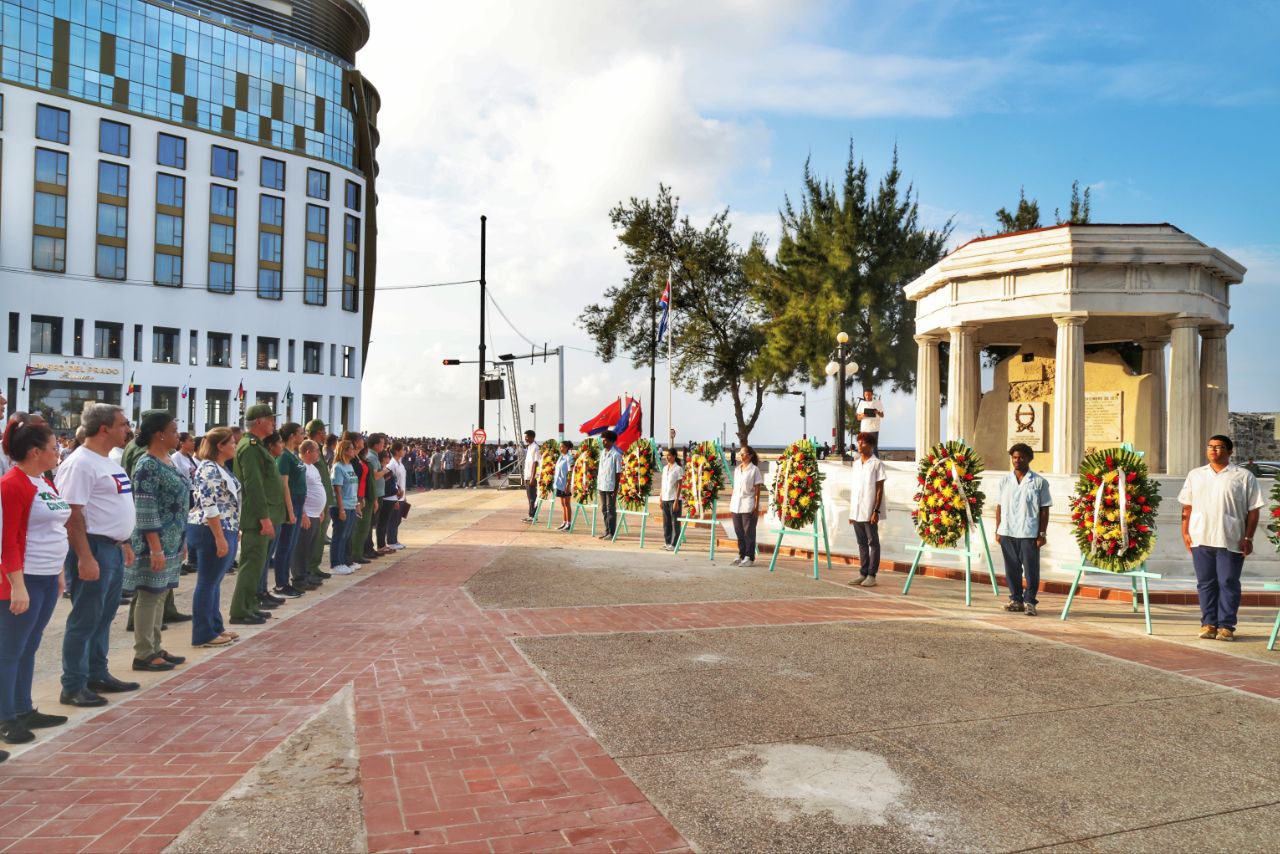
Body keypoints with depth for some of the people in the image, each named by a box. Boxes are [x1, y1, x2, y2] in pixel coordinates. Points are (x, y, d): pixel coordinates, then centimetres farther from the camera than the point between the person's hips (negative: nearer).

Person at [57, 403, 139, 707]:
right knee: (85, 620, -2)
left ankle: (97, 675, 27)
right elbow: (73, 514, -20)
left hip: (113, 548, 9)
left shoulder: (108, 462, 14)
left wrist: (124, 544, 22)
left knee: (104, 617, 16)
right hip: (93, 548, -9)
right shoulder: (80, 464, -16)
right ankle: (73, 687, 6)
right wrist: (85, 557, -24)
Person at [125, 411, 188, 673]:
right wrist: (156, 548, -21)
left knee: (160, 593, 14)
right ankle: (143, 654, 7)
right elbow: (146, 512, -19)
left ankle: (155, 648, 23)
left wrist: (181, 540, 19)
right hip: (156, 542, -9)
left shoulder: (167, 461, 12)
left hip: (172, 542, 9)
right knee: (149, 595, -1)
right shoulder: (148, 465, -15)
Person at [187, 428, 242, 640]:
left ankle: (215, 627, 24)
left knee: (214, 582, 16)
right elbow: (209, 507, -22)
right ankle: (203, 635, 3)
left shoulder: (221, 468, 15)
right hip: (212, 531, -10)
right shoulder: (209, 469, -16)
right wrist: (220, 538, -23)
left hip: (224, 531, 10)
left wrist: (234, 531, 21)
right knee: (207, 583, -3)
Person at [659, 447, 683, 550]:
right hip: (665, 499, 7)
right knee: (666, 522, 11)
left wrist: (676, 501, -14)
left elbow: (679, 486, -9)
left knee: (675, 523, -2)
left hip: (673, 499, -7)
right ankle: (667, 542, 19)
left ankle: (674, 544, 1)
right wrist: (660, 498, 13)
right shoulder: (665, 468, 13)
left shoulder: (678, 469, -7)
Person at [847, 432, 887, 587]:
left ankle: (872, 575, 4)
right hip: (856, 512, 6)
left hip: (870, 512, -6)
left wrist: (876, 510, -14)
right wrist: (851, 511, 13)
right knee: (861, 543, 11)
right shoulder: (855, 464, 14)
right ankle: (863, 574, 17)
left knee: (873, 543, 1)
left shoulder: (877, 464, -4)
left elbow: (880, 489, -8)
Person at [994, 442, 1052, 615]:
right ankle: (1016, 599, 20)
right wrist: (998, 531, 6)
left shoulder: (1039, 482, 0)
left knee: (1031, 569, 1)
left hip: (1029, 534, -3)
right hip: (1007, 533, 3)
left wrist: (1042, 533, -5)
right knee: (1012, 569, 9)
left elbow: (1044, 510, 0)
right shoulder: (1004, 481, 9)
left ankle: (1029, 601, 12)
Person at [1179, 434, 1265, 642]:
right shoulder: (1195, 475, 13)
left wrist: (1248, 538, -6)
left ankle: (1226, 626, 8)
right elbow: (1187, 506, 14)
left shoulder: (1244, 477, 2)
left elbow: (1253, 510, 0)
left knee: (1228, 583, 0)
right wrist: (1185, 532, 6)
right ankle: (1209, 623, 14)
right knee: (1205, 583, 7)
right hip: (1200, 539, 3)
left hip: (1231, 541, -3)